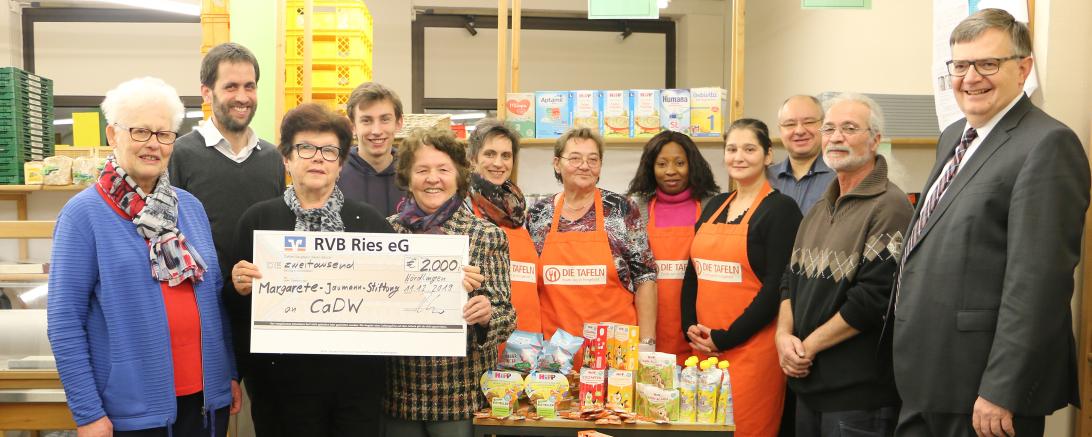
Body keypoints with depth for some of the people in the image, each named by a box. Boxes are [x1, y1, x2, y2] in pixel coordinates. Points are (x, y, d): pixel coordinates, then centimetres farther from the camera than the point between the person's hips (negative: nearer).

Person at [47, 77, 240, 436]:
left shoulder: (190, 207, 6)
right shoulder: (83, 213, -8)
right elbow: (65, 321, -9)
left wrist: (231, 373, 11)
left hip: (206, 395, 5)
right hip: (131, 406, -4)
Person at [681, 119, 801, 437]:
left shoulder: (781, 208, -6)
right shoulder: (714, 205, 12)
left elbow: (776, 286, -13)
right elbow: (692, 272, 14)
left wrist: (725, 338, -14)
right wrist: (690, 328, -1)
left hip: (751, 348, -6)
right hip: (702, 347, 6)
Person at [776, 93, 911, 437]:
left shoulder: (890, 208, -13)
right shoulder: (819, 209, 14)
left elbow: (874, 298, -19)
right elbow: (790, 279, 14)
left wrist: (809, 345, -13)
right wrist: (784, 335, -4)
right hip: (807, 382, 8)